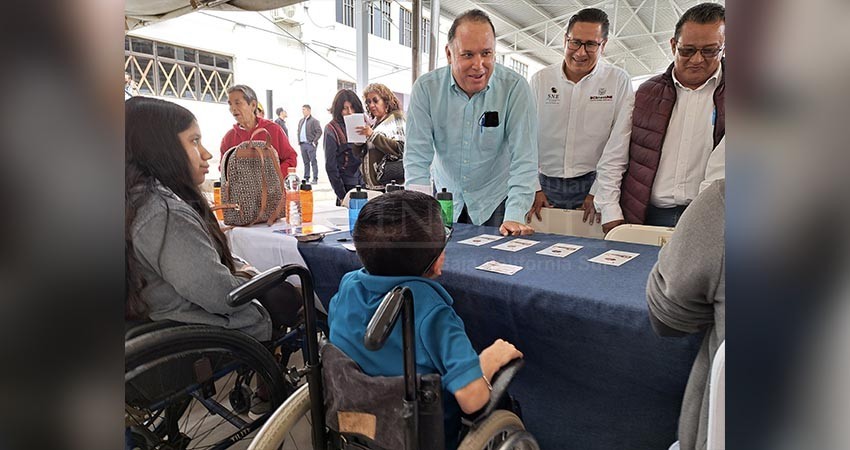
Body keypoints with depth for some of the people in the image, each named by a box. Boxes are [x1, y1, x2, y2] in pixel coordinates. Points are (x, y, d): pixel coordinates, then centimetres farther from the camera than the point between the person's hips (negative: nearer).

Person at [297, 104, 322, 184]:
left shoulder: (314, 120, -4)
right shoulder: (301, 121, 18)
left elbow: (319, 132, -10)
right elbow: (298, 131, 24)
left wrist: (314, 141, -13)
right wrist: (299, 141, 12)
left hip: (310, 144, -7)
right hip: (302, 144, 7)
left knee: (313, 162, -5)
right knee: (306, 162, 11)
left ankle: (315, 178, -3)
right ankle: (306, 177, 16)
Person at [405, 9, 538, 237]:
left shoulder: (515, 88, -15)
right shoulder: (425, 88, -11)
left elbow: (524, 159, -17)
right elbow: (417, 157, -12)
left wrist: (515, 217, -26)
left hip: (495, 200, -1)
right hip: (445, 199, 2)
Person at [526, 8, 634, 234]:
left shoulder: (619, 81, -1)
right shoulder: (540, 80, 4)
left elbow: (617, 146, -5)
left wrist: (601, 197, -10)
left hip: (591, 183, -1)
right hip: (545, 185, 1)